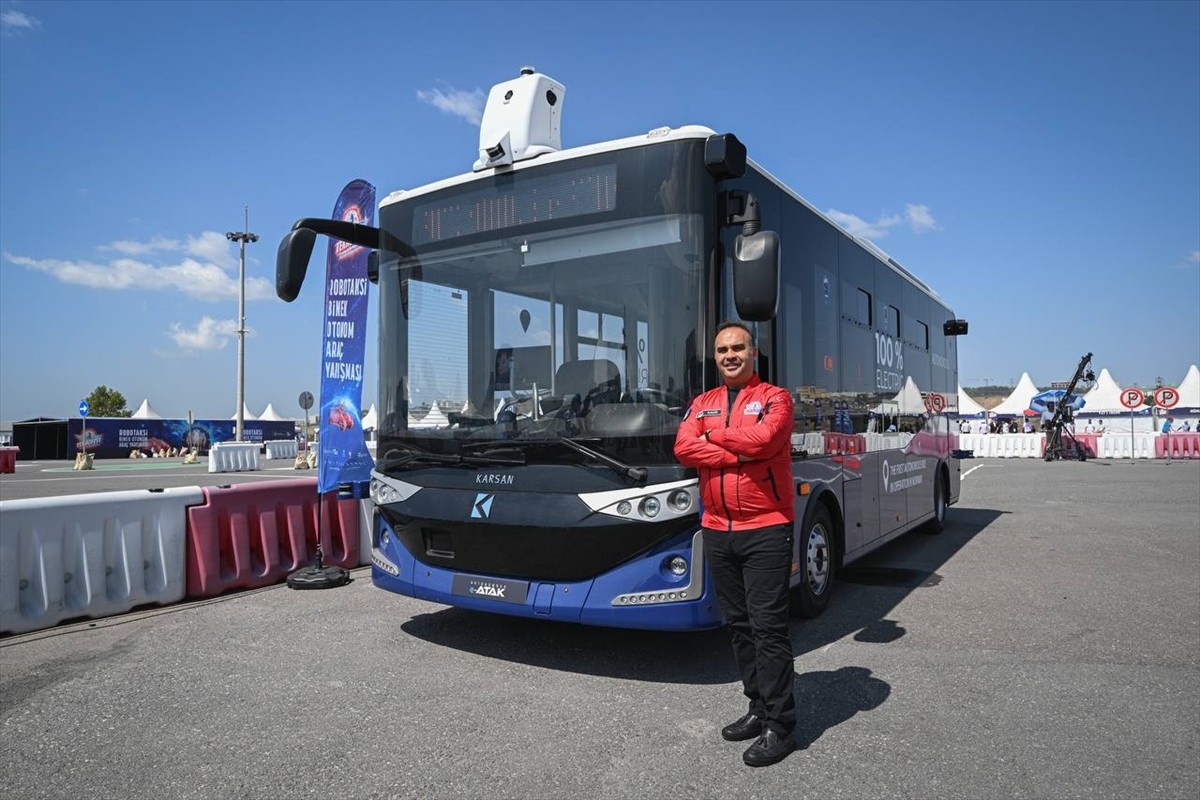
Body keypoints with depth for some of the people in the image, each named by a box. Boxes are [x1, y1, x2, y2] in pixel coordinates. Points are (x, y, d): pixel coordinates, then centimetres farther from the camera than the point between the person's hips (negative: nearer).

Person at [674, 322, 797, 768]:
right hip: (717, 531, 6)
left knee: (769, 627, -3)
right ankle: (758, 708, 28)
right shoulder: (701, 404, 11)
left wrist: (712, 434, -7)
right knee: (738, 624, 13)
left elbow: (762, 439, -22)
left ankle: (780, 726, 8)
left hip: (765, 530, -5)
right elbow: (683, 449, -6)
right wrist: (738, 454, -16)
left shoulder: (774, 398, -2)